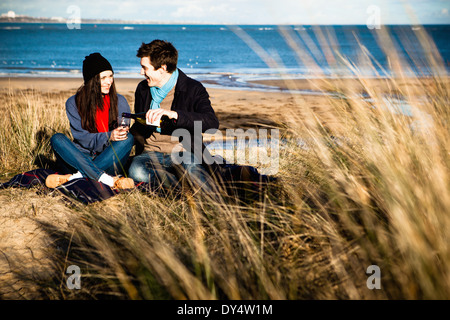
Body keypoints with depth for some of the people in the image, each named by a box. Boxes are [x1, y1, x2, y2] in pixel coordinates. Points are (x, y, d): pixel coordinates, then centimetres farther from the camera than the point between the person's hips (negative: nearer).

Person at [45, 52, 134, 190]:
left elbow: (125, 132, 3)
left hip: (109, 160, 1)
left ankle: (77, 176, -34)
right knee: (57, 139, -25)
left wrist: (121, 133, -23)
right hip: (82, 156, 0)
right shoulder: (74, 103, 2)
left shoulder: (120, 102, 6)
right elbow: (81, 137, -8)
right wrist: (108, 137, -25)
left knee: (128, 138, -26)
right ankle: (108, 180, -41)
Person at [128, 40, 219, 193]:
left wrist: (173, 114, -34)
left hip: (183, 152, -4)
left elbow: (212, 123, -22)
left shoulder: (193, 89, -3)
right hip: (151, 152, 4)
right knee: (136, 172, -33)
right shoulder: (143, 88, 13)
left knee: (190, 167, -41)